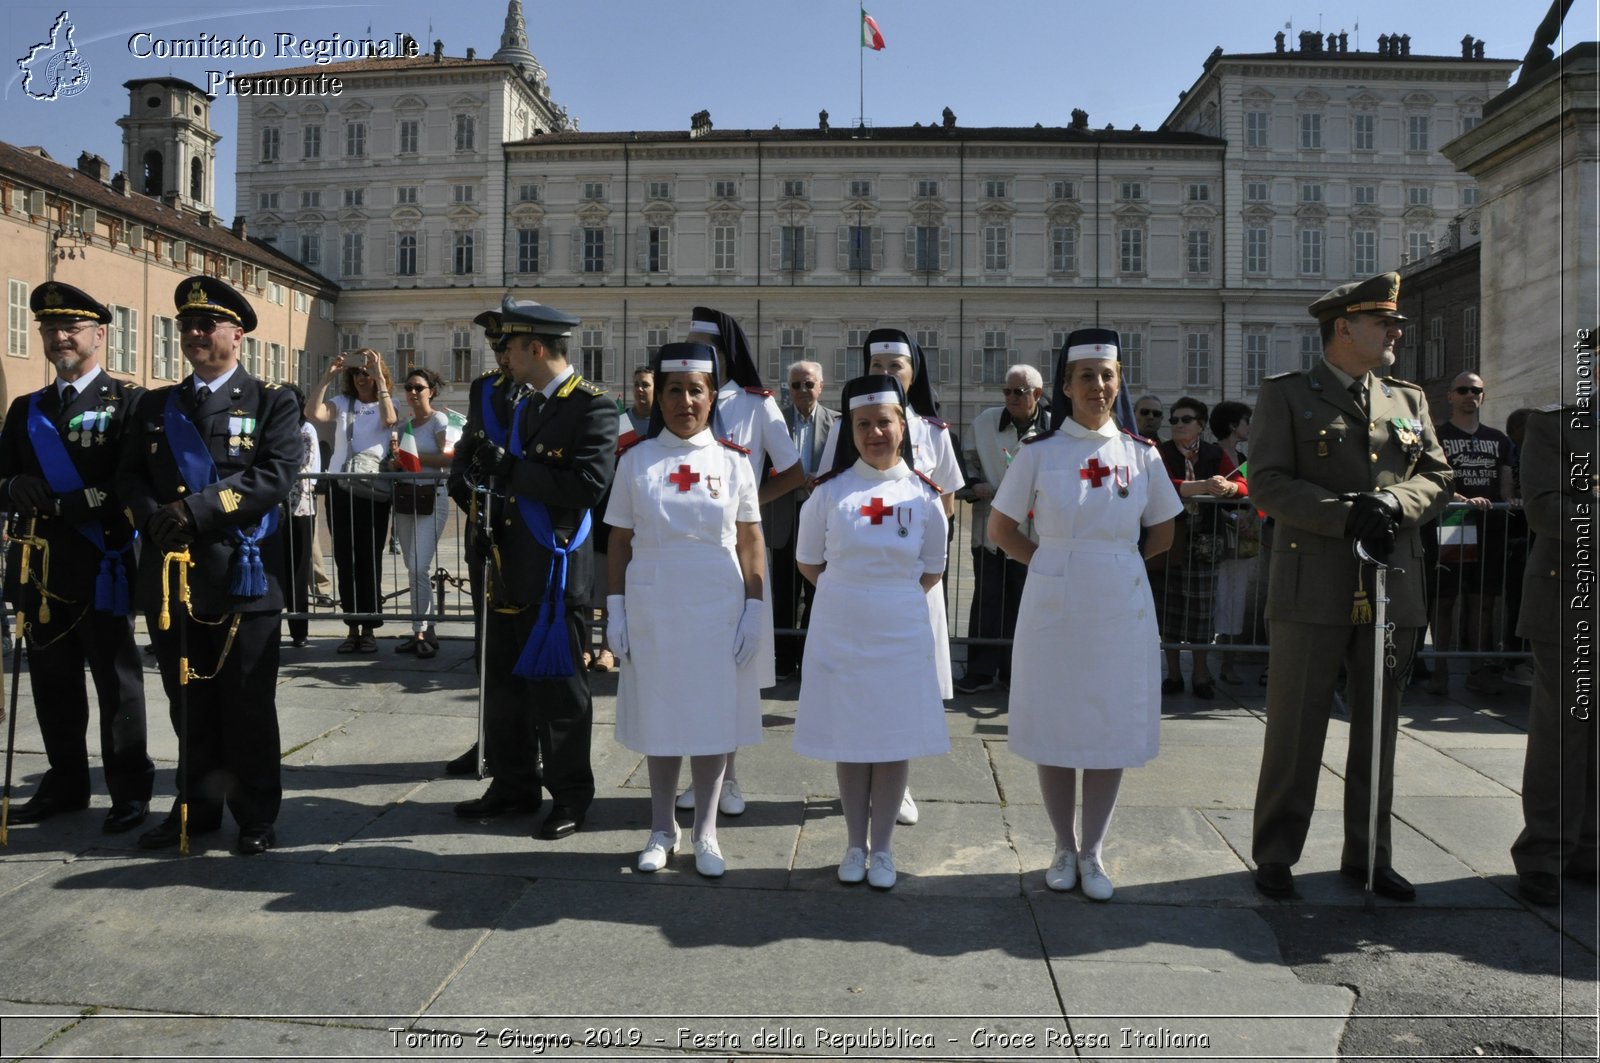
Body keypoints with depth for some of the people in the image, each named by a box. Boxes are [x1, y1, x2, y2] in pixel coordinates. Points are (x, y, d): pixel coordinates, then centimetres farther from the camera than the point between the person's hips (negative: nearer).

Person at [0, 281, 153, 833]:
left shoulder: (128, 401, -2)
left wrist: (73, 503, -19)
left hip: (102, 564, -6)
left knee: (116, 680, 1)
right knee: (53, 680, 13)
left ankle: (130, 791, 10)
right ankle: (65, 783, 26)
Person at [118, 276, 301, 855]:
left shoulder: (272, 403, 1)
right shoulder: (154, 405, 16)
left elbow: (277, 475, -13)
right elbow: (129, 475, 10)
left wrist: (197, 509, -20)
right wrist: (153, 516, -11)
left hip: (243, 574, -4)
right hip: (170, 575, 5)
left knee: (247, 703, 3)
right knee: (189, 702, 13)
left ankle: (256, 816, 13)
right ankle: (196, 806, 26)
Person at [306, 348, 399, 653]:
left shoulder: (387, 403, 6)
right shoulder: (341, 403, 10)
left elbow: (390, 420, -17)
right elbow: (313, 413, -8)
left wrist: (379, 379, -17)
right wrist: (328, 377, -11)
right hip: (340, 489, 3)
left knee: (370, 561, -1)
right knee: (345, 560, 6)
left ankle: (369, 629, 6)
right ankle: (352, 628, 15)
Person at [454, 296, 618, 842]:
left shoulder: (593, 406, -12)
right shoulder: (526, 405, 14)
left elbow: (589, 486, -24)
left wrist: (510, 468, -22)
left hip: (555, 572, -8)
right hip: (512, 567, 8)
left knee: (557, 689, 3)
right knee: (507, 683, 15)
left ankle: (570, 796, 18)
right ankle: (513, 785, 29)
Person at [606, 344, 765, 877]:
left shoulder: (733, 461, 2)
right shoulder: (635, 460, 3)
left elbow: (752, 542, 3)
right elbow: (619, 541, 4)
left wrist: (753, 610, -3)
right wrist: (615, 609, 0)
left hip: (718, 606, 0)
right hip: (653, 606, 0)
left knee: (714, 715, 5)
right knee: (659, 714, 8)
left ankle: (705, 832, 20)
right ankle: (662, 829, 24)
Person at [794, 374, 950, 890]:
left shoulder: (923, 495, -1)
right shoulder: (829, 492, -3)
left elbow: (932, 570, 9)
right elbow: (808, 562, 7)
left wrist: (889, 597, 6)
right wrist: (850, 594, 7)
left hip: (901, 635, 0)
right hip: (840, 633, 0)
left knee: (895, 741, 6)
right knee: (849, 741, 9)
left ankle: (881, 848, 22)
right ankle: (855, 845, 24)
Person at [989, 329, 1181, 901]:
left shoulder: (1142, 454, 3)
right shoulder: (1039, 453, -1)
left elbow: (1161, 534, 13)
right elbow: (1000, 528, 4)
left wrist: (1110, 560, 5)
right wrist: (1052, 562, -1)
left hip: (1121, 608, 1)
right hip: (1054, 607, -1)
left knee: (1113, 727, 6)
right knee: (1054, 727, 6)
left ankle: (1093, 852, 22)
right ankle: (1064, 849, 24)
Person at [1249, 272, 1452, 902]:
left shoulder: (1409, 400, 17)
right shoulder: (1285, 395, 1)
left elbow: (1437, 479, 11)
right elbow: (1268, 482, -9)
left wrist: (1395, 502, -11)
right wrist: (1348, 516, -18)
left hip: (1394, 590, 5)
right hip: (1314, 590, -5)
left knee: (1378, 729, 12)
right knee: (1295, 729, 1)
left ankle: (1368, 856, 26)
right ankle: (1275, 856, 15)